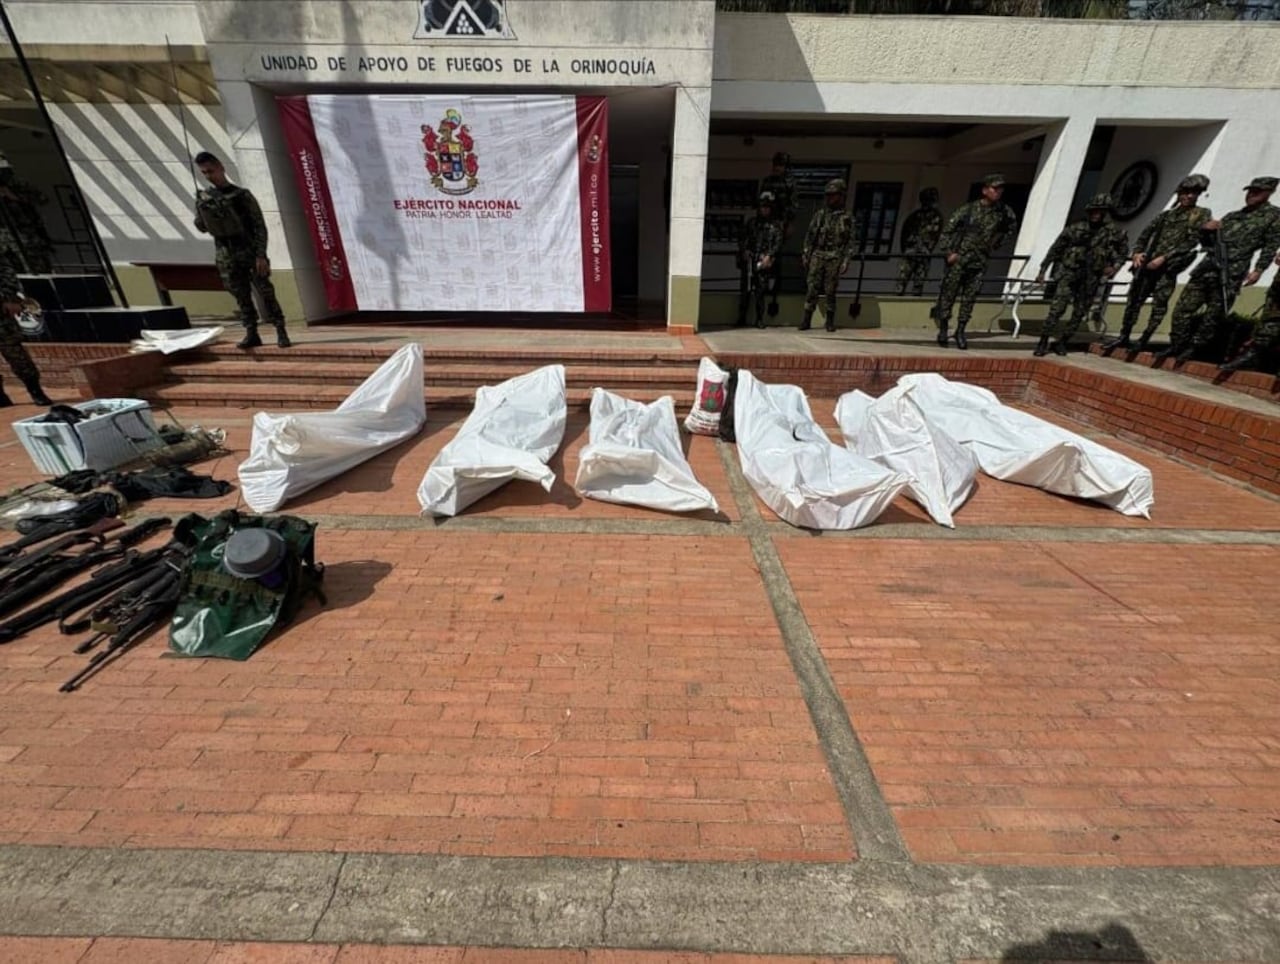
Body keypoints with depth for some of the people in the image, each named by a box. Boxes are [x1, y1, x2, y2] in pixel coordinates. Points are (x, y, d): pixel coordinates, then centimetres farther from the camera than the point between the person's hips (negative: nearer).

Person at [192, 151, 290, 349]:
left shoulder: (242, 195, -3)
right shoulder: (203, 198, 10)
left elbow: (260, 226, -7)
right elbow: (201, 227, 13)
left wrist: (261, 255, -15)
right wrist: (202, 210, -8)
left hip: (250, 252, -4)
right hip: (226, 256, 4)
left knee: (266, 293, -6)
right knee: (241, 297, 5)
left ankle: (281, 332, -2)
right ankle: (251, 334, 9)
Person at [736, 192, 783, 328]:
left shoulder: (775, 225, 10)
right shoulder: (751, 222, 16)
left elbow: (778, 243, 3)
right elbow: (742, 238, 15)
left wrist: (769, 256, -10)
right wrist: (744, 251, -2)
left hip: (764, 262, -2)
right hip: (749, 260, 2)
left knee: (760, 291, -4)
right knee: (745, 290, -1)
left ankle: (759, 320, 1)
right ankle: (741, 318, 5)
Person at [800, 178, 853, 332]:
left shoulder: (846, 218, 5)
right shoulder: (819, 214, 10)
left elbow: (849, 242, 3)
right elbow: (809, 235, 11)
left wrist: (846, 261, -5)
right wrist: (805, 254, 3)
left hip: (834, 258, -1)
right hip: (817, 256, 1)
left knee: (830, 291, 1)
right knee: (811, 289, -4)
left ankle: (830, 321, 9)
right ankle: (806, 320, -1)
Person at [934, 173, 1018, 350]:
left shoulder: (1005, 212, 3)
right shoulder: (967, 209, -7)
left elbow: (1012, 226, 23)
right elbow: (947, 230, -3)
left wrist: (996, 243, 16)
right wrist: (949, 252, -10)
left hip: (979, 263, 3)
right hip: (958, 260, -3)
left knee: (969, 299, 2)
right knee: (948, 295, 0)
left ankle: (960, 330, 11)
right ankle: (943, 328, 13)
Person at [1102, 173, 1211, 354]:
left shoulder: (1202, 215, 8)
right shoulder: (1165, 215, 20)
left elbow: (1191, 241, -3)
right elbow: (1145, 235, 18)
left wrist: (1164, 258, -13)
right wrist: (1137, 252, -2)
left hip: (1169, 266, -4)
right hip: (1148, 263, 4)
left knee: (1159, 303, -9)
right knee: (1134, 300, 0)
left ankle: (1143, 340, -9)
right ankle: (1123, 337, 5)